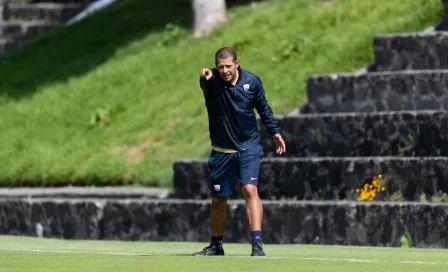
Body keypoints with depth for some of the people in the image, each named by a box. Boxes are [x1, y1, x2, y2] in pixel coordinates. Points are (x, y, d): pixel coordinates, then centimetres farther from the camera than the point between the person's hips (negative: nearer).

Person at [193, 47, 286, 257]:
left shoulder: (252, 82, -7)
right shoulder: (212, 80, -13)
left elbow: (263, 108, 11)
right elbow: (205, 84, -40)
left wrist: (275, 132, 14)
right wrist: (204, 78, -63)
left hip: (248, 148, -1)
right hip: (222, 151, 1)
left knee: (250, 189, -19)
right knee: (218, 199, 10)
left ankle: (257, 243, -24)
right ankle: (216, 245, 28)